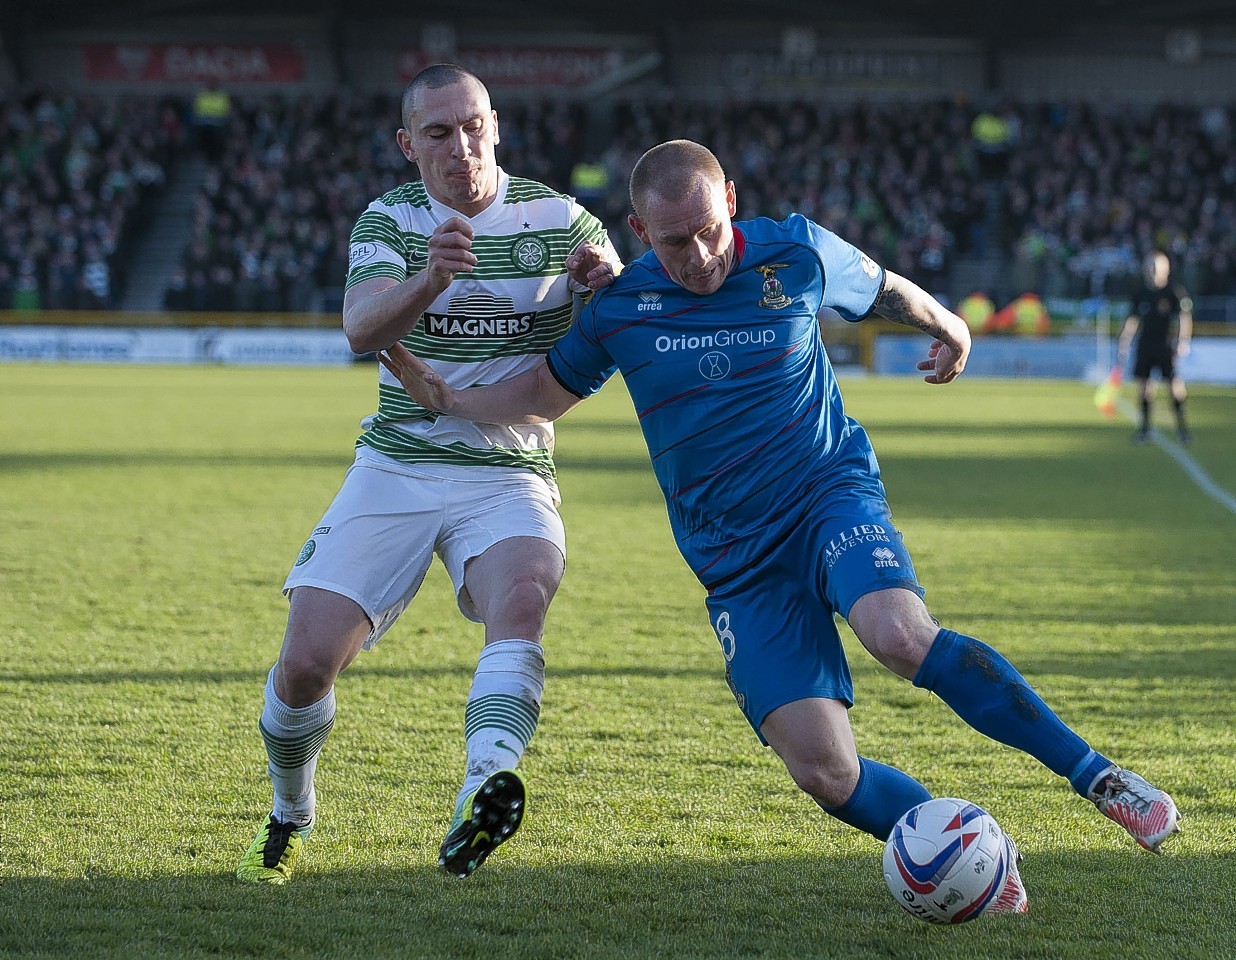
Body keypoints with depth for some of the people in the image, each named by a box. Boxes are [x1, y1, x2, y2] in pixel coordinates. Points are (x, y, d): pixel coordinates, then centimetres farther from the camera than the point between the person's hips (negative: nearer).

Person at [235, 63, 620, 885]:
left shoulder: (560, 221, -1)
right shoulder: (389, 221, 0)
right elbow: (363, 329, -19)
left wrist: (606, 284, -25)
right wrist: (429, 279, -41)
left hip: (512, 475, -1)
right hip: (397, 469, 1)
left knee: (523, 594, -34)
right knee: (309, 659, -8)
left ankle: (485, 789, -53)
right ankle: (290, 817, 21)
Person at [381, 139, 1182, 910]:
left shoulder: (798, 254, -4)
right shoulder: (618, 305, -2)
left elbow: (885, 290, 16)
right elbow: (546, 394, 12)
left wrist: (949, 331, 27)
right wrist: (442, 396, -1)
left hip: (832, 491, -1)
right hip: (735, 556, 2)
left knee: (902, 636, -34)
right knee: (825, 772, -16)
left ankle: (1096, 774, -23)